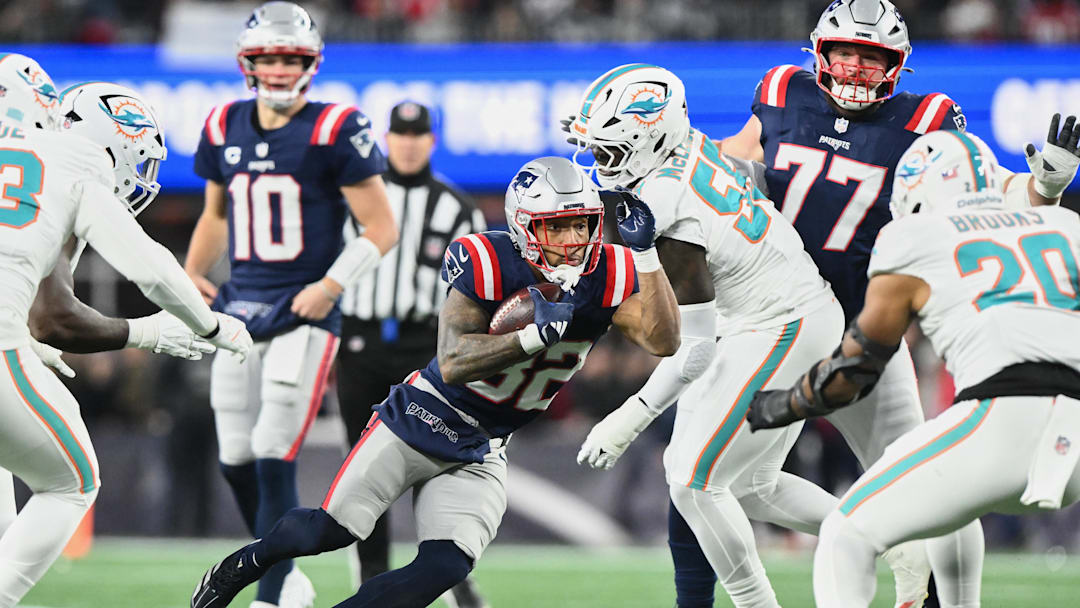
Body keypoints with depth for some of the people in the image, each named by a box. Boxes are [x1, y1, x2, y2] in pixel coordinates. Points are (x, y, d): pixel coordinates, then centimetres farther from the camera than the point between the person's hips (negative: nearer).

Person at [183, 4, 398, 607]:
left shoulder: (335, 130, -8)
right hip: (240, 309, 6)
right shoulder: (225, 129, 9)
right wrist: (193, 275, 12)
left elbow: (382, 228, -7)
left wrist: (329, 286, -16)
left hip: (304, 315, -6)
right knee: (237, 461, 6)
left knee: (274, 460, -12)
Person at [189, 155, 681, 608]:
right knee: (331, 530, -9)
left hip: (480, 455, 4)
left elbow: (663, 342, -20)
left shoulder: (606, 276, -8)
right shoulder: (489, 264, -21)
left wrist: (645, 253, -24)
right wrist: (534, 335, -40)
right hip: (424, 418, -4)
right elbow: (453, 362, -29)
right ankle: (251, 560, 25)